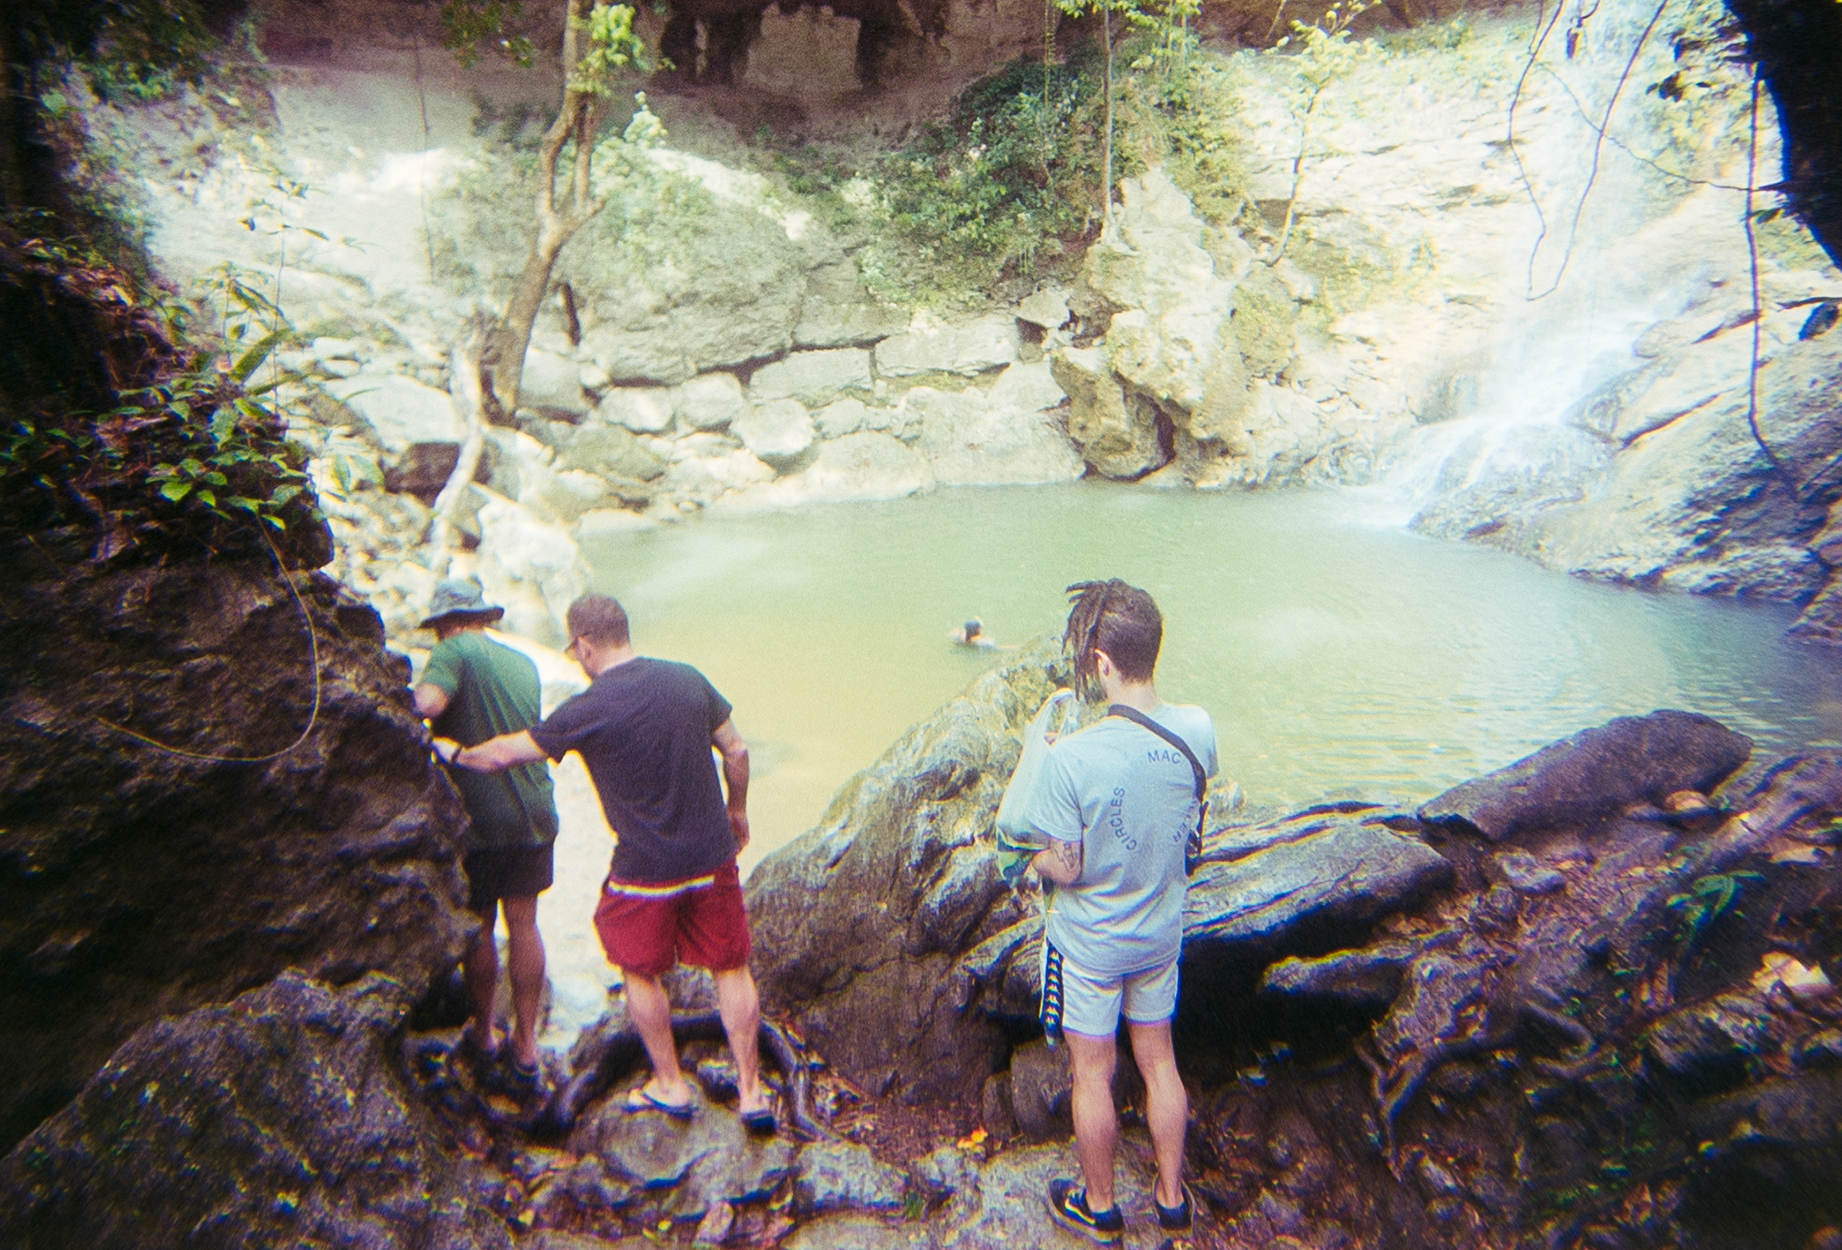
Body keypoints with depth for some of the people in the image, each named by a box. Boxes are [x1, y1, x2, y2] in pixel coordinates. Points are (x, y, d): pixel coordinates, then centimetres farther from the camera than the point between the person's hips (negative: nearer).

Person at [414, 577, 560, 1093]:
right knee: (523, 925, 13)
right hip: (534, 812, 5)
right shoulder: (524, 663, 11)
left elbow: (430, 703, -27)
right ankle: (526, 1049, 21)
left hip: (479, 817, -4)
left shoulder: (453, 651, -7)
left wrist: (410, 702, -6)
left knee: (479, 928, 13)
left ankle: (482, 1035, 33)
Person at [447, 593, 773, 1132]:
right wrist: (736, 810, 20)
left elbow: (506, 754, -5)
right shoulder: (688, 679, -3)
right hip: (713, 856, 4)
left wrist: (456, 754, 16)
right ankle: (751, 1094, 24)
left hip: (645, 870, -4)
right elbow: (736, 751, 5)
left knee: (640, 971, 20)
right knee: (731, 969, 15)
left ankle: (670, 1087, 33)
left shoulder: (589, 710, -16)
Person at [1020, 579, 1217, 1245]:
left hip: (1089, 941, -4)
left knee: (1093, 1073, 16)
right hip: (1162, 931, 5)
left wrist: (1032, 857, 1)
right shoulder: (1198, 729, -16)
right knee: (1158, 1058, 23)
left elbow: (1065, 870, -22)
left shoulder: (1072, 758, -32)